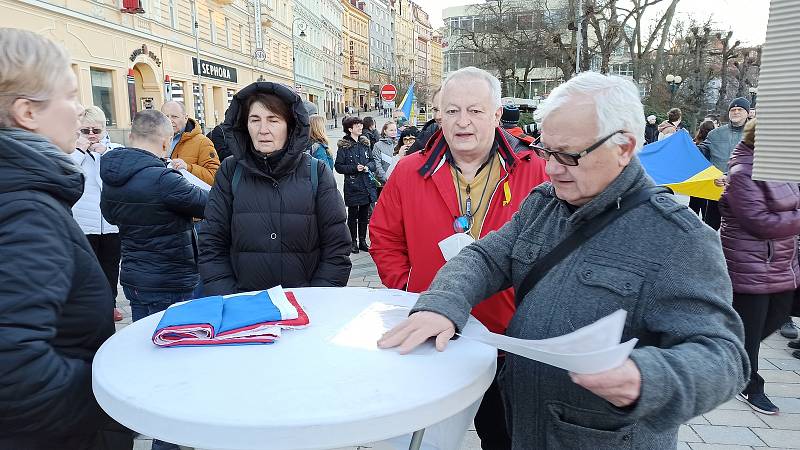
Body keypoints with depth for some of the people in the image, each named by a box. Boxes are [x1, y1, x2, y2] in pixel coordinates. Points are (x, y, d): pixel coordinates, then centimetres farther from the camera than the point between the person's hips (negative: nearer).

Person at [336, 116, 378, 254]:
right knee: (352, 215, 4)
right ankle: (353, 242, 15)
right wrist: (355, 168, -18)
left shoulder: (365, 143, 10)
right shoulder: (343, 146, -6)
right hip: (352, 186, -5)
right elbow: (338, 166, -8)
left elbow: (373, 161, 14)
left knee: (364, 215, 11)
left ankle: (363, 241, 22)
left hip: (367, 185, 5)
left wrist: (368, 167, -7)